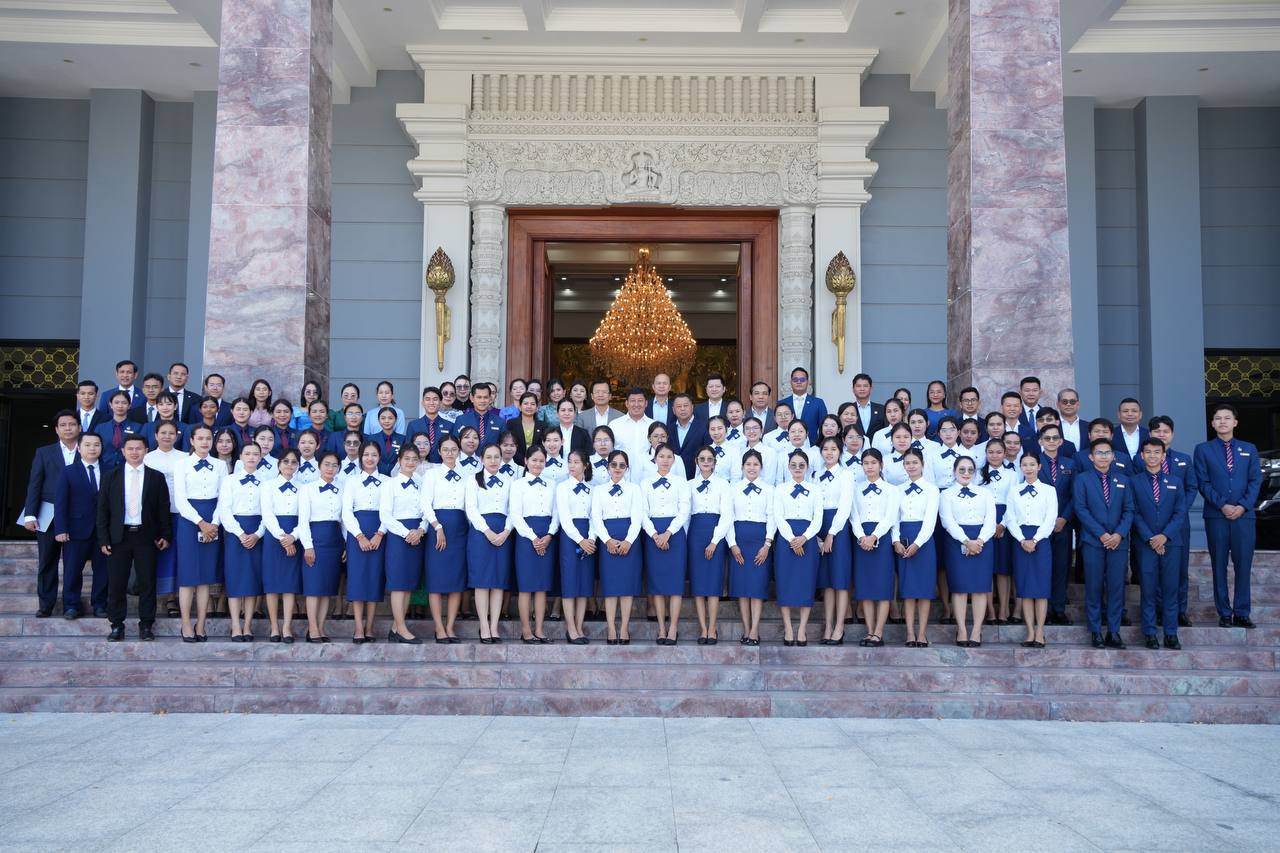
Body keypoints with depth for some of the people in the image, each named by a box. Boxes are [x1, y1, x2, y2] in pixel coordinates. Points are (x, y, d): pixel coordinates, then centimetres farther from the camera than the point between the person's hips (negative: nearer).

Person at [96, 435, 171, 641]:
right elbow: (102, 509, 5)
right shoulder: (111, 477, 7)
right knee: (116, 583, 3)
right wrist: (103, 539, -2)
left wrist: (166, 535, -1)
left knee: (147, 582, 2)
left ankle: (146, 625, 11)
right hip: (119, 537, 1)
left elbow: (163, 508, 6)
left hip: (146, 537, 0)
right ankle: (116, 626, 12)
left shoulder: (156, 477, 6)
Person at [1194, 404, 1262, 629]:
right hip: (1216, 516, -1)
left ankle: (1241, 613, 6)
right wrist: (1222, 505, -11)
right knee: (1219, 566, 2)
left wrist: (1243, 506, -9)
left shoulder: (1249, 449, 13)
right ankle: (1224, 613, 7)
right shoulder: (1203, 449, 8)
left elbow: (1255, 480, 5)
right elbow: (1203, 483, 0)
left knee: (1243, 565, 0)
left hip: (1244, 515, 1)